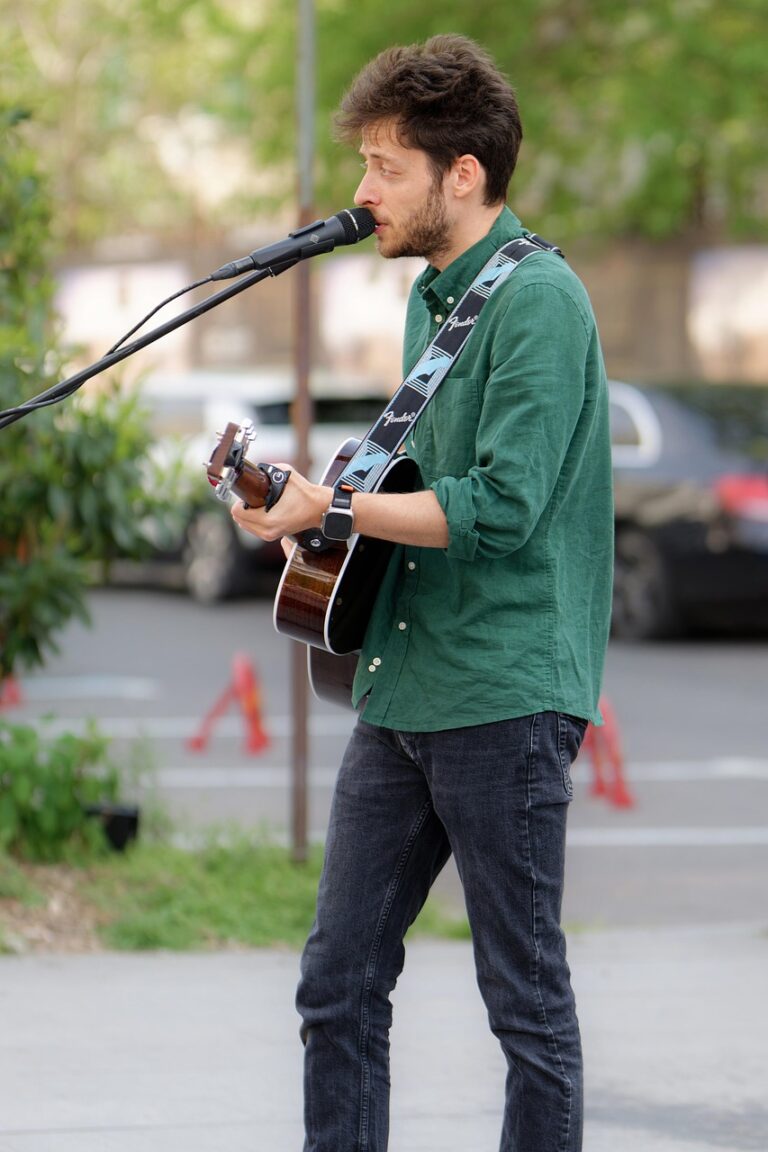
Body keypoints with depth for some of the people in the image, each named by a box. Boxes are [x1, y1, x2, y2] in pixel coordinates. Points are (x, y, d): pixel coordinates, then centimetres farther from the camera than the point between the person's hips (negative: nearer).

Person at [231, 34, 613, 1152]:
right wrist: (322, 492, 11)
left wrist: (329, 506, -16)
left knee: (526, 997, 0)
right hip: (403, 694, 9)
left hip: (504, 696, -9)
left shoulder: (536, 299, -13)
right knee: (339, 985, 8)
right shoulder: (431, 296, 16)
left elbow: (500, 506, -22)